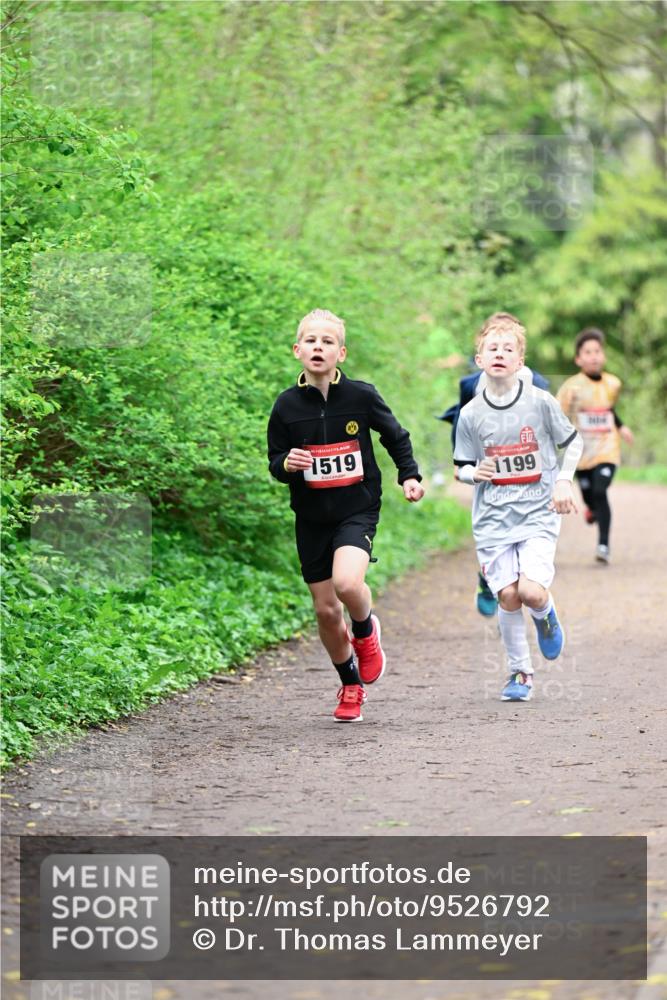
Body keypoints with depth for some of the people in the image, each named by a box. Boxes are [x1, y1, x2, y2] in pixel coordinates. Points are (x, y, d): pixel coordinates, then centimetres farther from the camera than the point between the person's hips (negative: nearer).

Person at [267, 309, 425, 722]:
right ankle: (351, 685, 29)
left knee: (347, 583, -28)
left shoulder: (362, 396, -7)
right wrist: (286, 464, -16)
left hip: (358, 509, -2)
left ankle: (366, 632, 7)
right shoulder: (287, 405, -4)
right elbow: (275, 462, 5)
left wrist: (410, 475, 2)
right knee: (326, 610, 6)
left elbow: (395, 436, 10)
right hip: (312, 517, 3)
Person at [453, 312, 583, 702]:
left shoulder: (540, 402, -5)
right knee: (508, 595, -3)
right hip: (493, 518, 2)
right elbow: (462, 467, 8)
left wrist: (564, 481, -4)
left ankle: (545, 615, 21)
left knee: (531, 591, -17)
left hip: (538, 512, -2)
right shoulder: (471, 414, -1)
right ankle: (520, 671, 14)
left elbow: (573, 442, 8)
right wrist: (475, 473, -14)